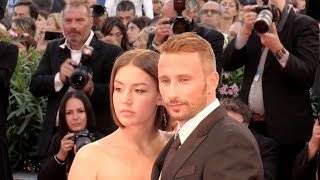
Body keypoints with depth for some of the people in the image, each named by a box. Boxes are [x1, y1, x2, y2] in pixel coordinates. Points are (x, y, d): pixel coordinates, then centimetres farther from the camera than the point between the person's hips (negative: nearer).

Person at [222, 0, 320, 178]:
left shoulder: (304, 25, -5)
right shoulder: (255, 23, 11)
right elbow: (228, 63, 2)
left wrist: (278, 49, -28)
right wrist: (245, 31, -11)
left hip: (285, 126, -5)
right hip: (250, 122, 5)